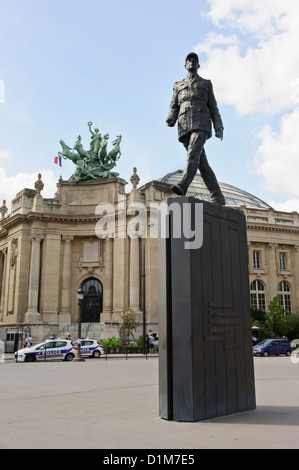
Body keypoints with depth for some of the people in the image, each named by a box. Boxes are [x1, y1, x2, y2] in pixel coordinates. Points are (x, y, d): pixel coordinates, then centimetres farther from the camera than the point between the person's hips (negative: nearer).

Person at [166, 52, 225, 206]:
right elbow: (174, 107, 17)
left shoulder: (206, 84, 23)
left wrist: (218, 127, 1)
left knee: (193, 152, -29)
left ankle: (182, 186, -48)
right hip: (184, 126, 3)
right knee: (202, 163, -1)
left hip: (201, 123, -2)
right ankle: (218, 197, 4)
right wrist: (170, 120, -7)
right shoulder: (178, 85, 28)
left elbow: (213, 107, 16)